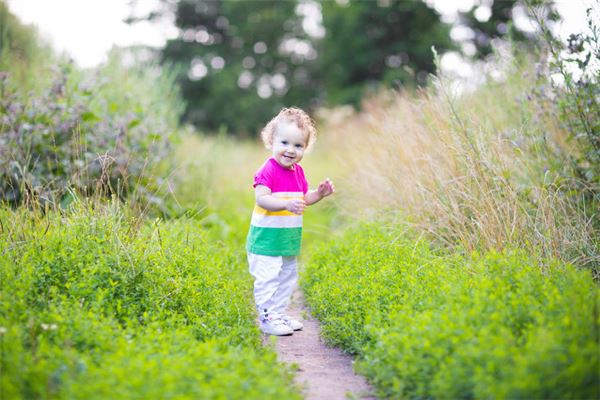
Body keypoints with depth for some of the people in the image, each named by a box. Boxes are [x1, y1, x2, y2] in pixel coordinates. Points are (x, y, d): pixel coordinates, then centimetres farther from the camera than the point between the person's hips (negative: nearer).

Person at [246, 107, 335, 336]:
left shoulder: (298, 171, 9)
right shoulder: (268, 171, -17)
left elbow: (303, 199, 20)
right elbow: (261, 198, -29)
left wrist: (319, 194, 2)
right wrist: (286, 204, -41)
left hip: (289, 238, 9)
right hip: (267, 237, -9)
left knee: (288, 278, 18)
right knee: (268, 278, -6)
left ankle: (279, 314, 31)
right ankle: (267, 319, 3)